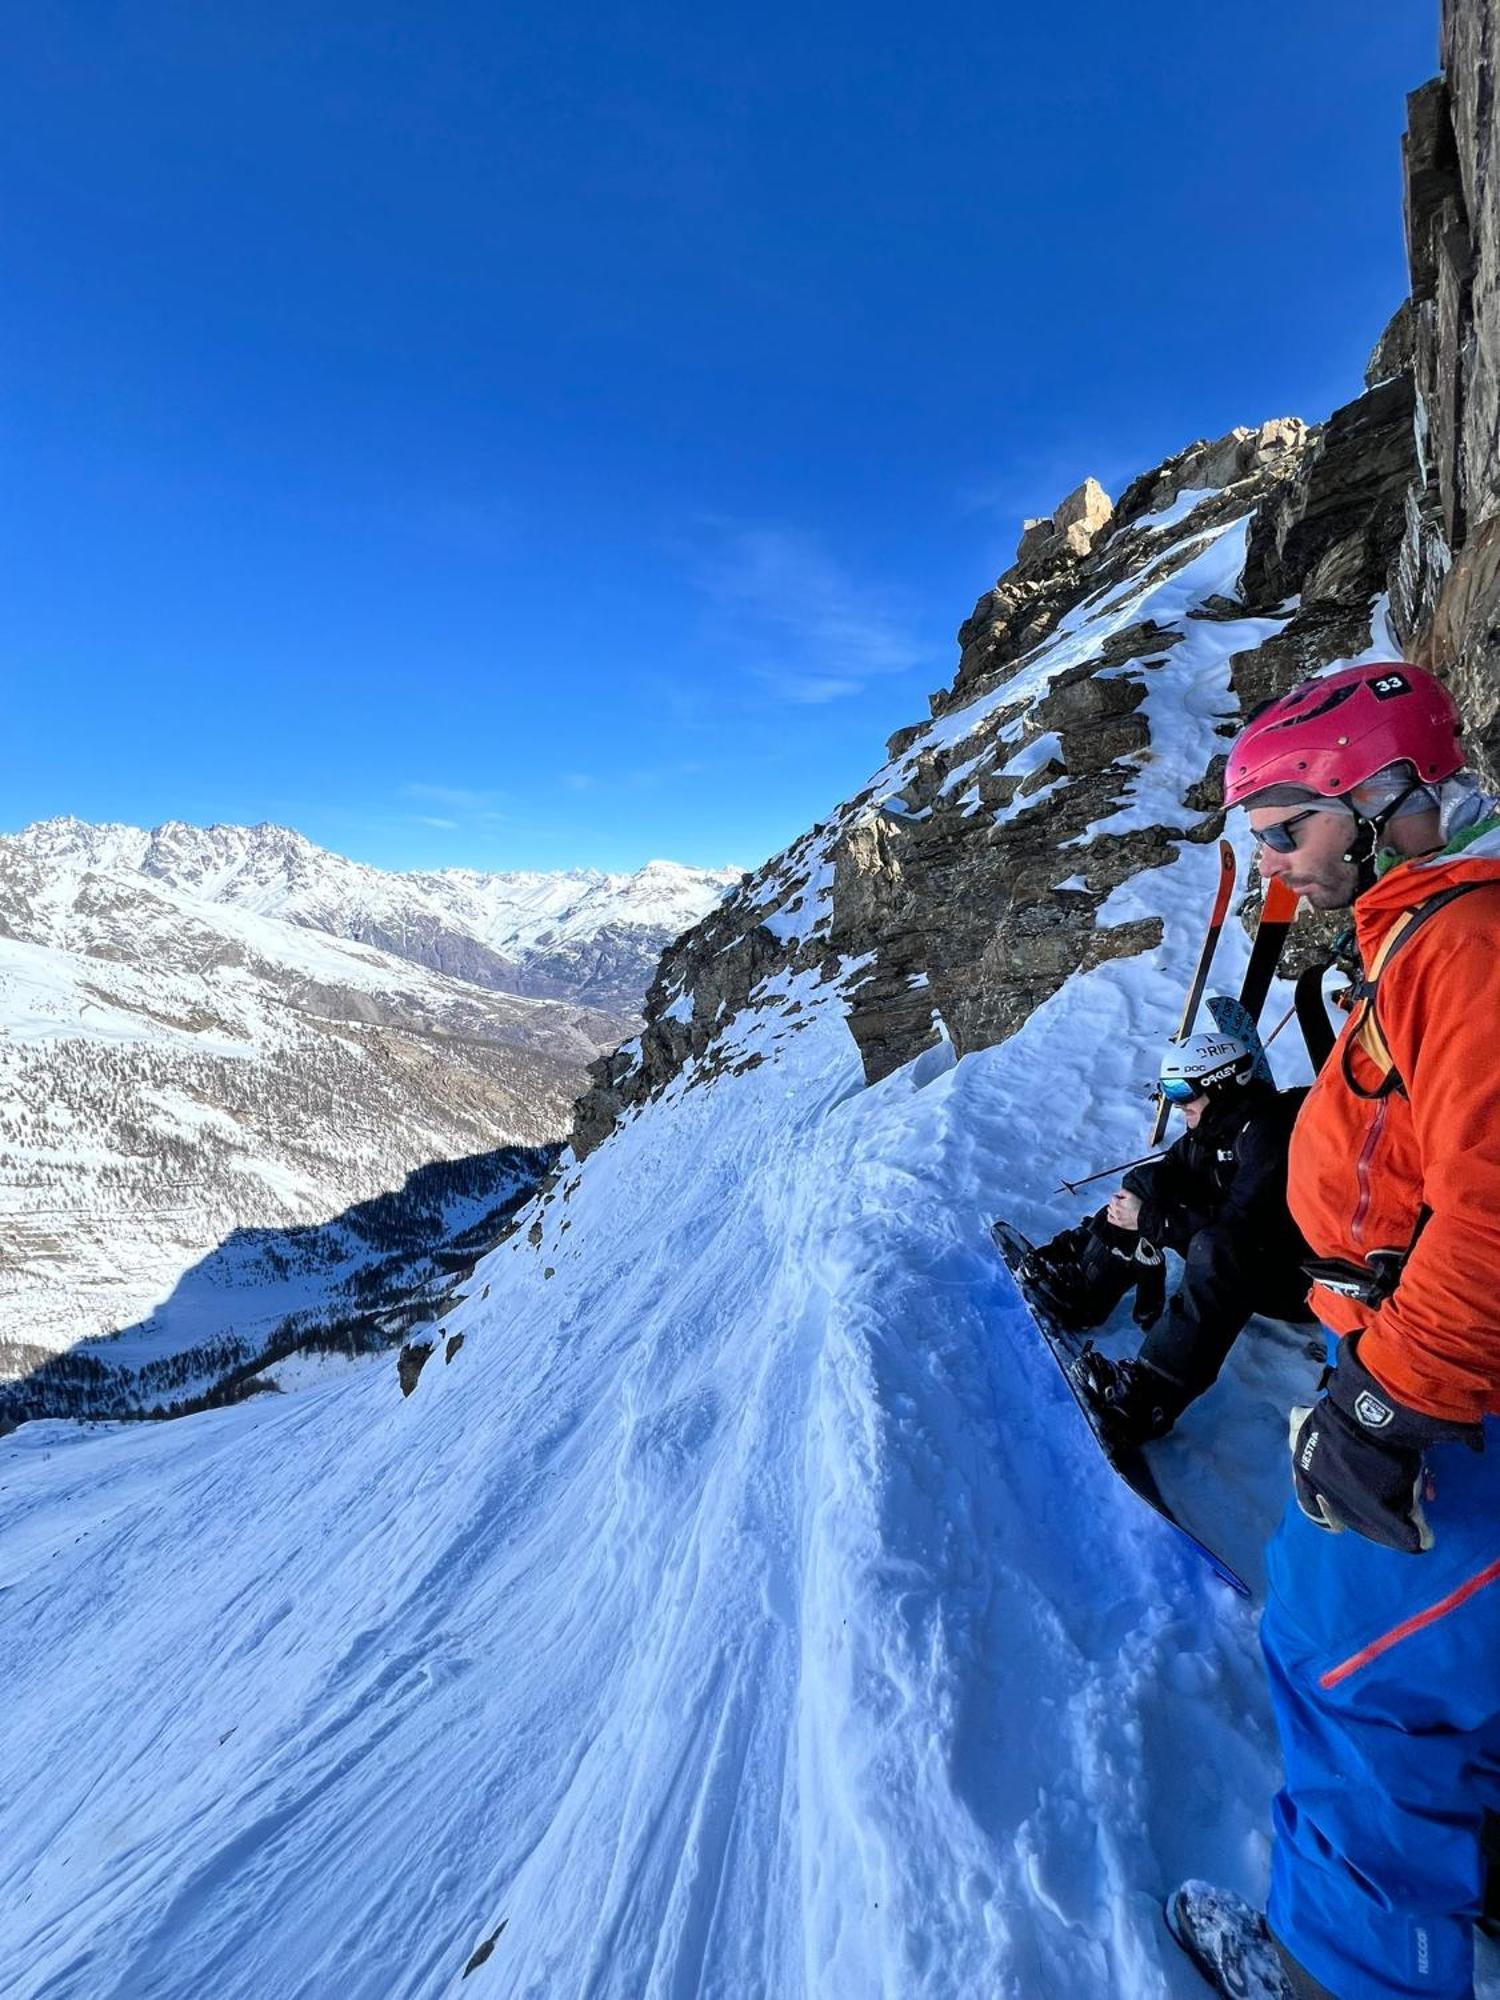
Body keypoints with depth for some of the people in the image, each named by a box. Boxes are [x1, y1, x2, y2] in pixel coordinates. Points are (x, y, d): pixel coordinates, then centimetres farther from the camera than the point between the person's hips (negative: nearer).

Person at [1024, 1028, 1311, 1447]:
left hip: (1295, 1277, -9)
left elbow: (1236, 1225, -33)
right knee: (1148, 1185, -3)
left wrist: (1148, 1218, -29)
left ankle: (1149, 1395, -43)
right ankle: (1080, 1289, -4)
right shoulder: (1218, 1123, 0)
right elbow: (1171, 1169, 8)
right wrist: (1138, 1199, -10)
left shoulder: (1267, 1133, -27)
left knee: (1215, 1248, -39)